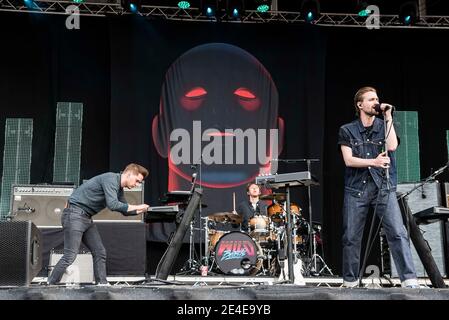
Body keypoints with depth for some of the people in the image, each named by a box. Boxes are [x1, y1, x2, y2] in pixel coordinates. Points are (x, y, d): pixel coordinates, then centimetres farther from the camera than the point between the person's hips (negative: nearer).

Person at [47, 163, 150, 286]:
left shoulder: (119, 189, 14)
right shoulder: (110, 179, -17)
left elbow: (125, 210, 25)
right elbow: (113, 205, -28)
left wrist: (142, 209, 10)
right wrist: (136, 207, -17)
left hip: (86, 218, 10)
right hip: (74, 215, -10)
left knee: (100, 253, 6)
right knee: (70, 256, -12)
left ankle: (102, 284, 9)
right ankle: (50, 285, -4)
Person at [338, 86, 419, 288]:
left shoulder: (384, 126, 11)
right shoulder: (347, 131, 7)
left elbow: (392, 146, -8)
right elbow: (349, 160, -4)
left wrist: (388, 117, -4)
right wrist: (374, 162, -19)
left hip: (383, 188, 0)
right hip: (356, 189, 0)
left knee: (398, 233, -13)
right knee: (351, 238, 4)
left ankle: (410, 281, -14)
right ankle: (350, 282, 17)